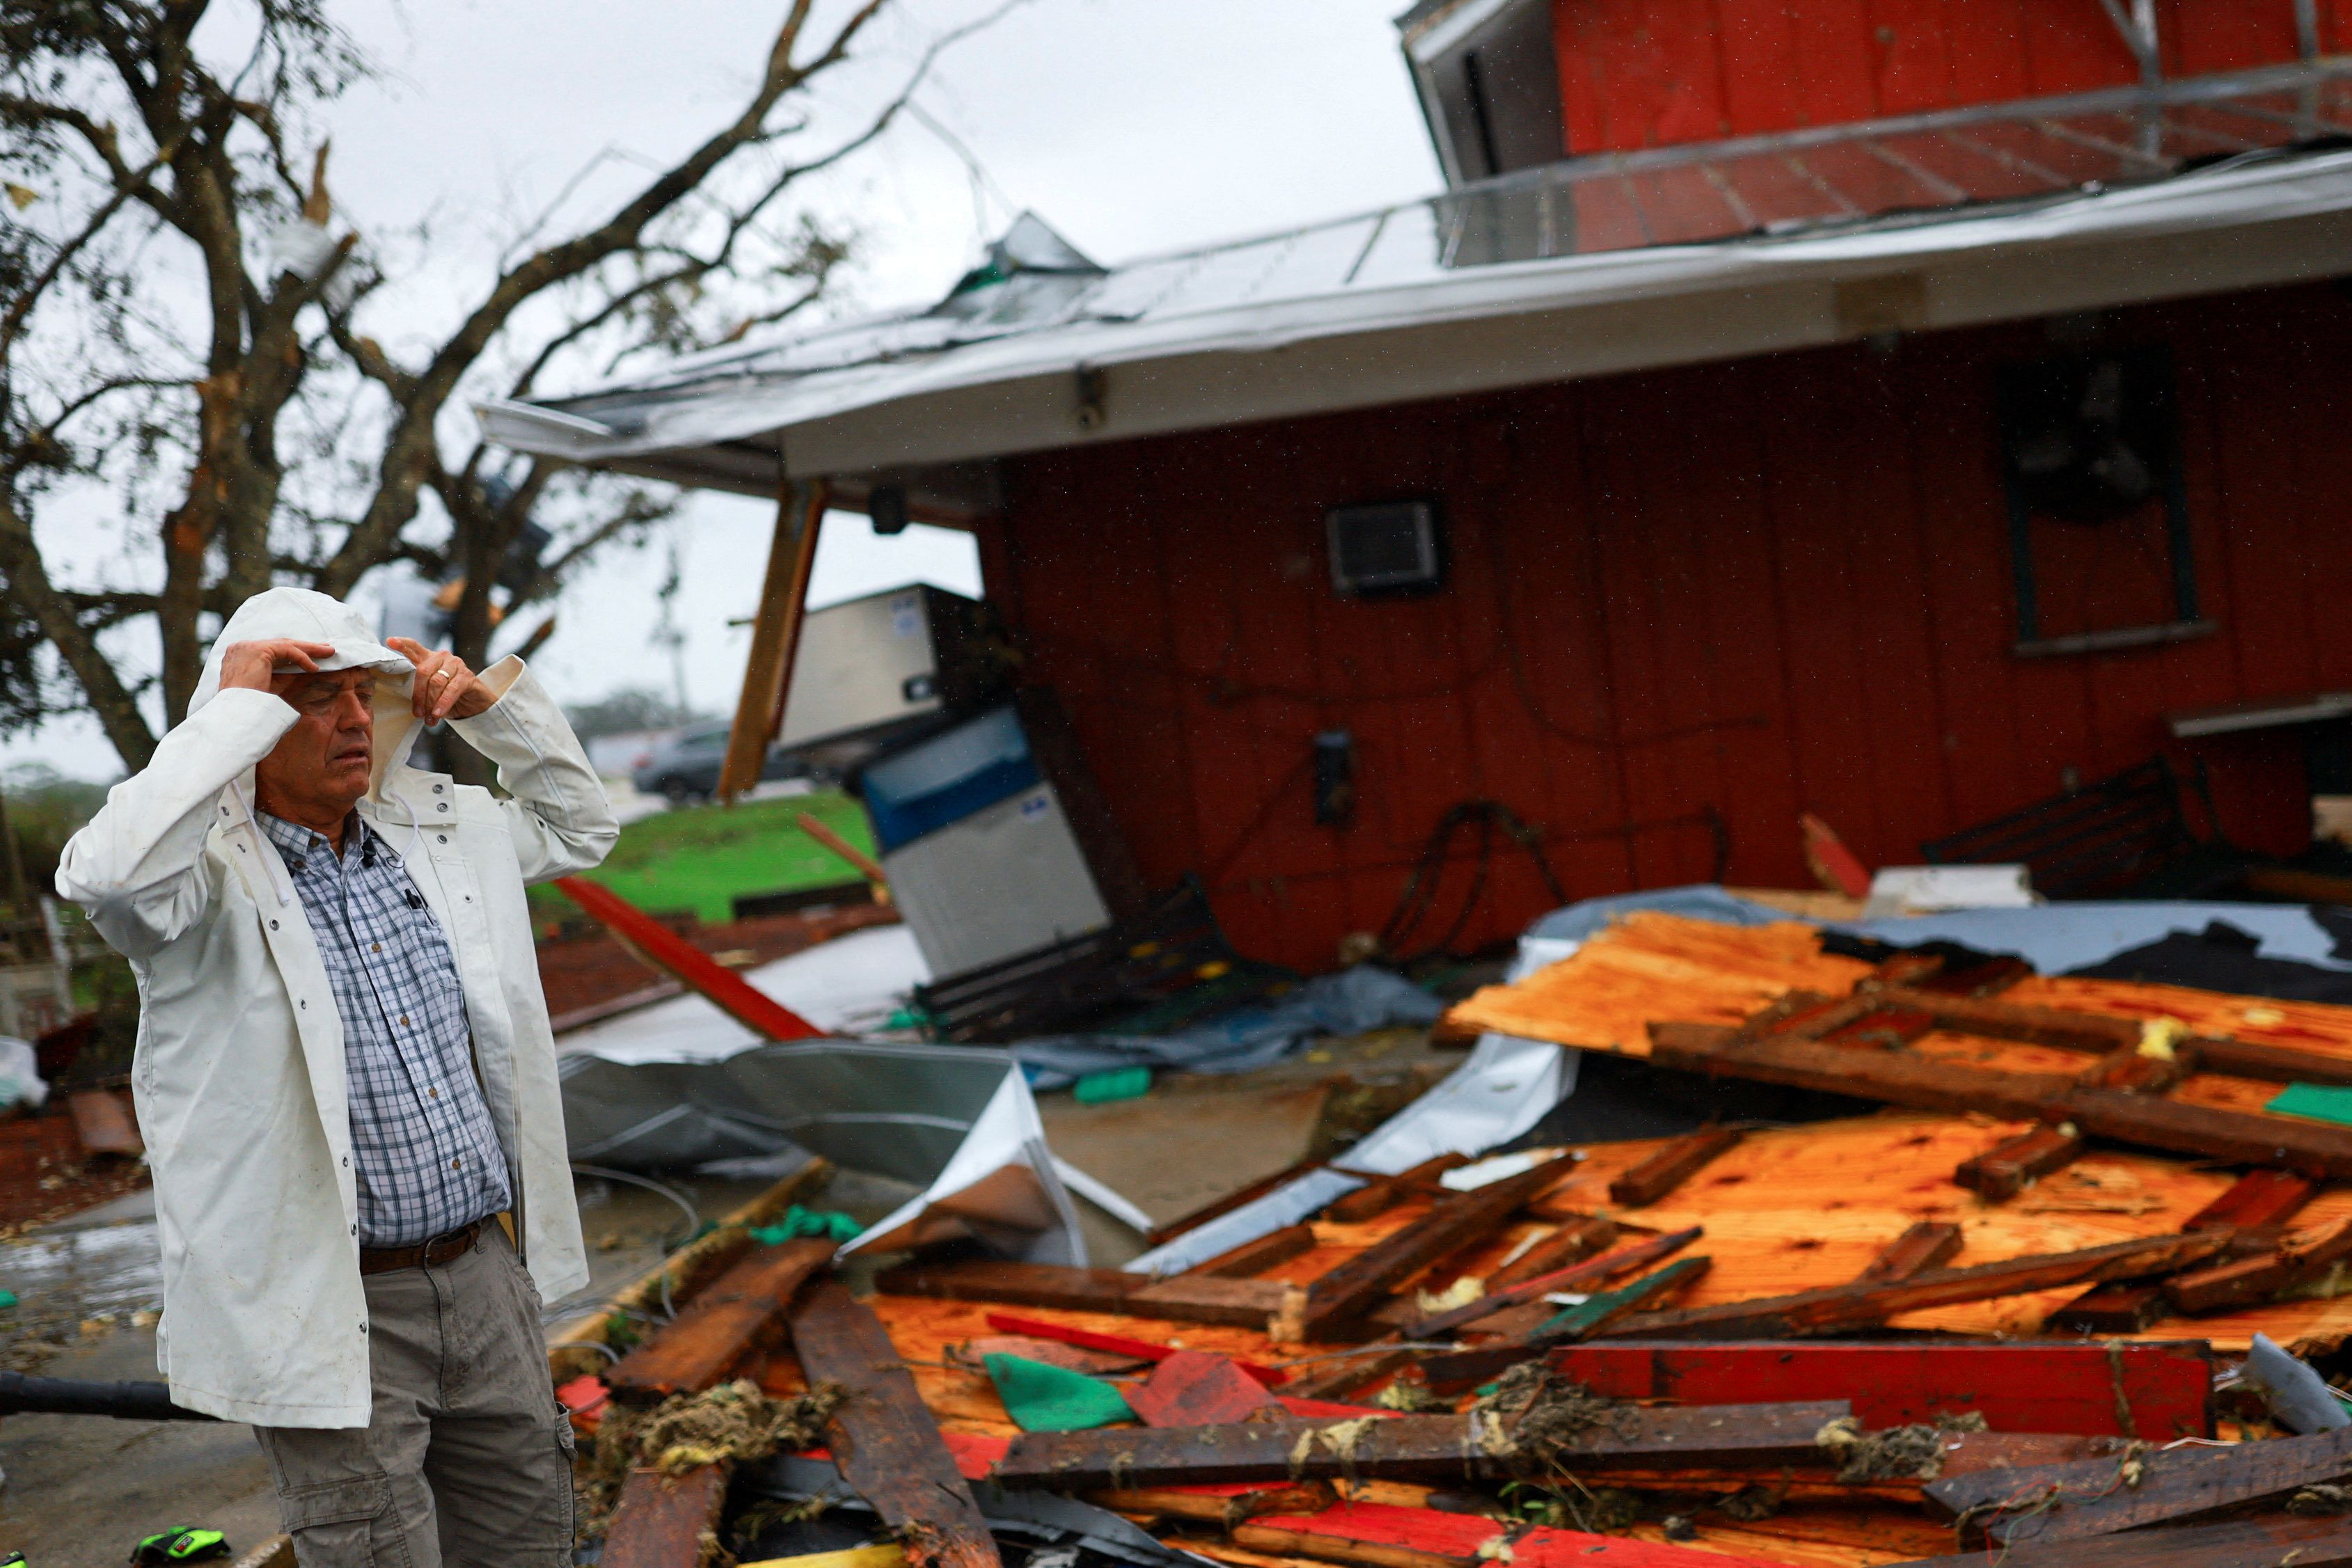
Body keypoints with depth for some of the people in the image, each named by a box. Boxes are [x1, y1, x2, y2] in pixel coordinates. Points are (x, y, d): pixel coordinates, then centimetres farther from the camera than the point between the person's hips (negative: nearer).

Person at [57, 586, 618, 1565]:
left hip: (490, 1277, 6)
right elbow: (105, 874, -35)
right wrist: (236, 707, -24)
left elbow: (578, 830, 26)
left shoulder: (432, 828, 9)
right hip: (329, 1312, -6)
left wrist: (494, 706, 8)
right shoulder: (212, 873, -11)